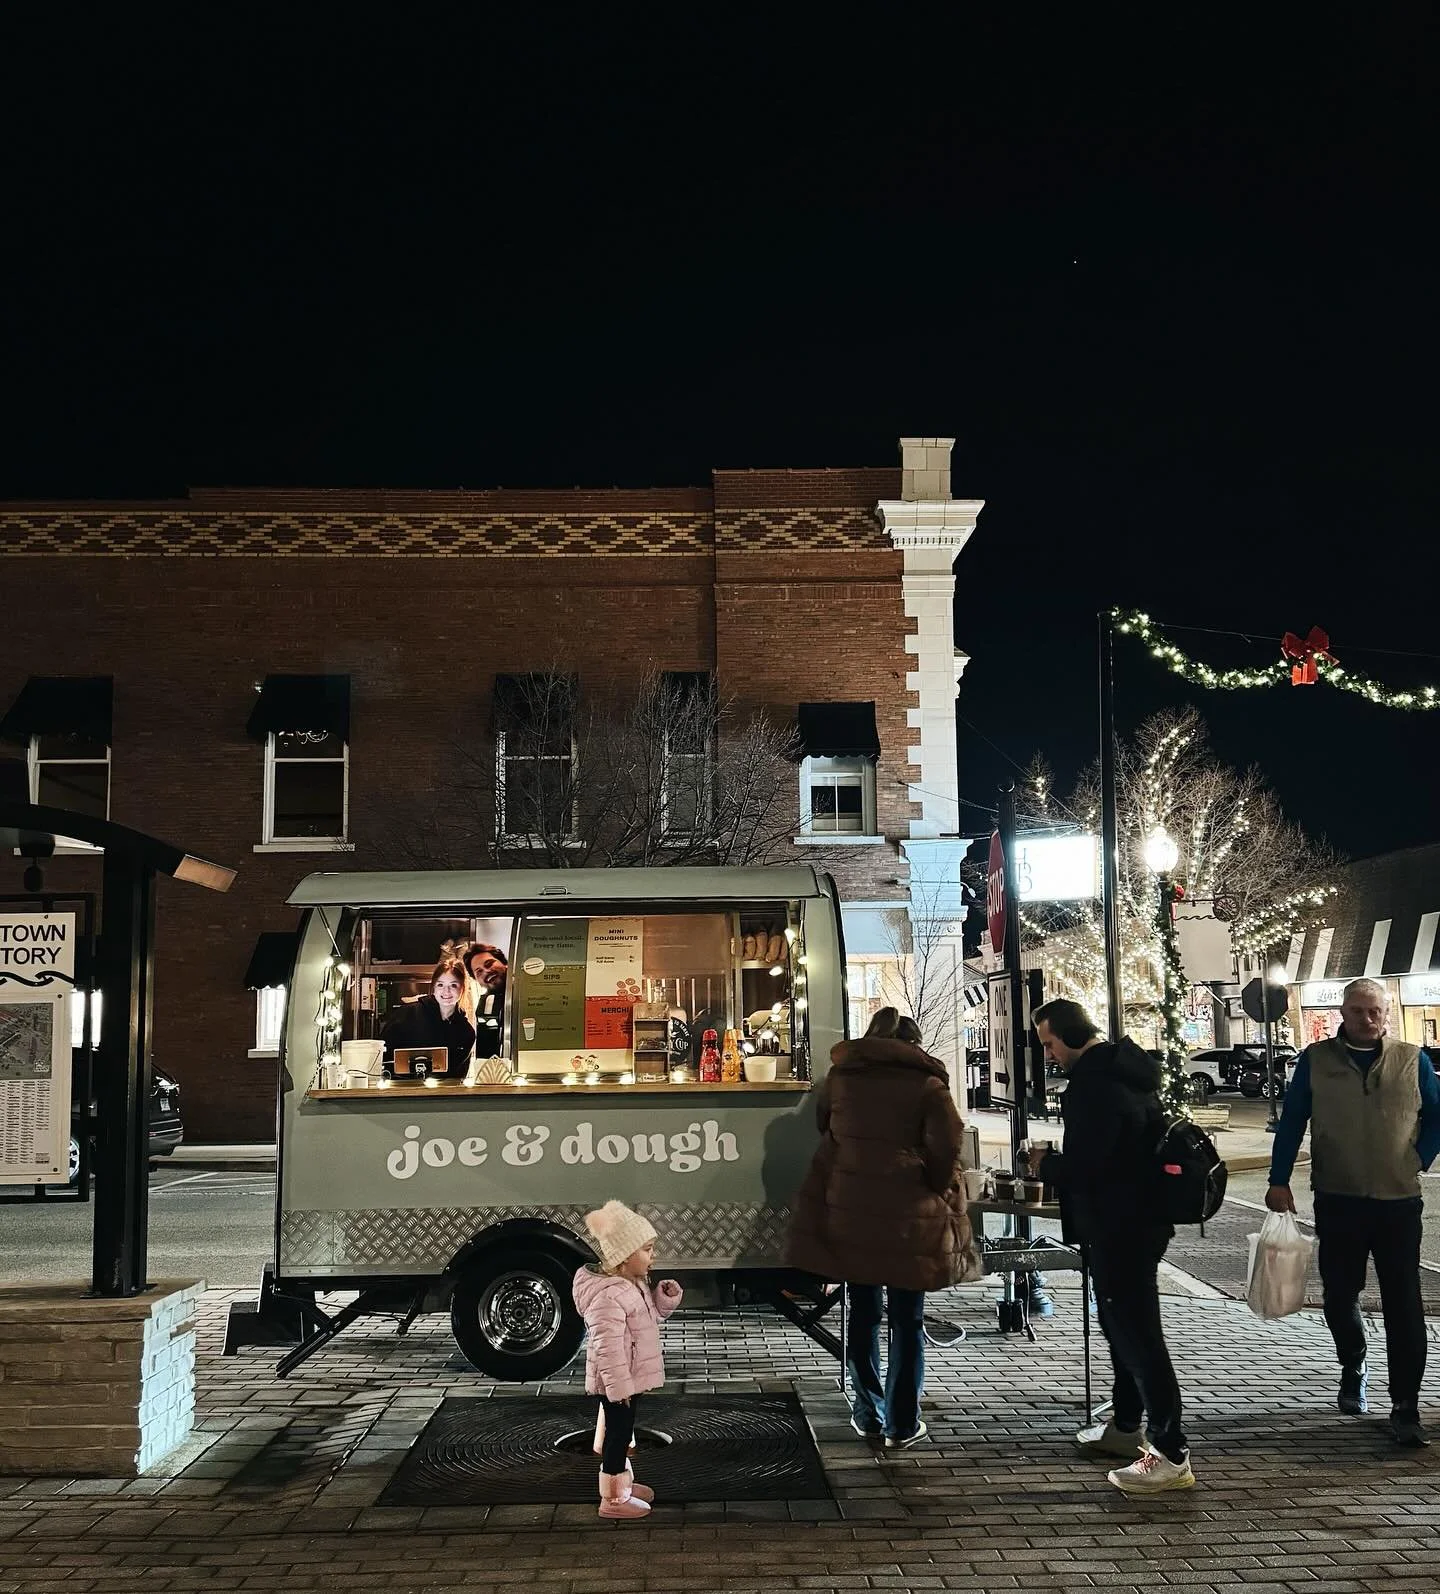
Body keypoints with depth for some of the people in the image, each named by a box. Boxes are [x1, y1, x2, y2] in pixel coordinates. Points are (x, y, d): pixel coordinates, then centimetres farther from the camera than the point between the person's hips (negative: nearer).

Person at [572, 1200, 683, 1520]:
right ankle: (613, 1499, 15)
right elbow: (608, 1348, -29)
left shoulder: (633, 1282, 4)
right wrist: (619, 1386, -26)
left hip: (629, 1377, 10)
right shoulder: (608, 1296, -30)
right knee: (617, 1434, 3)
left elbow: (650, 1316, 18)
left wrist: (665, 1297, -1)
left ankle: (623, 1483, 39)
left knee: (623, 1432, 23)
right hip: (618, 1381, -10)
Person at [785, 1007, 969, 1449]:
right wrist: (951, 1212, 10)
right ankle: (902, 1424, 12)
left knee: (863, 1314, 15)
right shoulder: (927, 1084, -2)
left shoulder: (840, 1076, 8)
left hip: (848, 1213, 3)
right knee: (907, 1321, 8)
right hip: (908, 1218, -2)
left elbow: (824, 1129, 22)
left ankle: (869, 1415, 21)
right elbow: (946, 1154, -3)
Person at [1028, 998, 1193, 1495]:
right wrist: (1056, 1162, 15)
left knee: (1136, 1332, -6)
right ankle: (1126, 1425, 35)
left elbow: (1083, 1165, -26)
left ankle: (1171, 1454, -2)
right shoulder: (1128, 1068, 12)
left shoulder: (1093, 1084, -21)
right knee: (1123, 1324, 21)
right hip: (1141, 1217, 11)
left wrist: (1045, 1164, -7)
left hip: (1117, 1226, -11)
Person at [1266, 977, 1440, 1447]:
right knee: (1339, 1295, 12)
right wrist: (1279, 1180, -1)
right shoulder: (1316, 1060, 2)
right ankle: (1353, 1368, 38)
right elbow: (1291, 1121, 3)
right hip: (1337, 1201, 1)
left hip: (1399, 1201, -1)